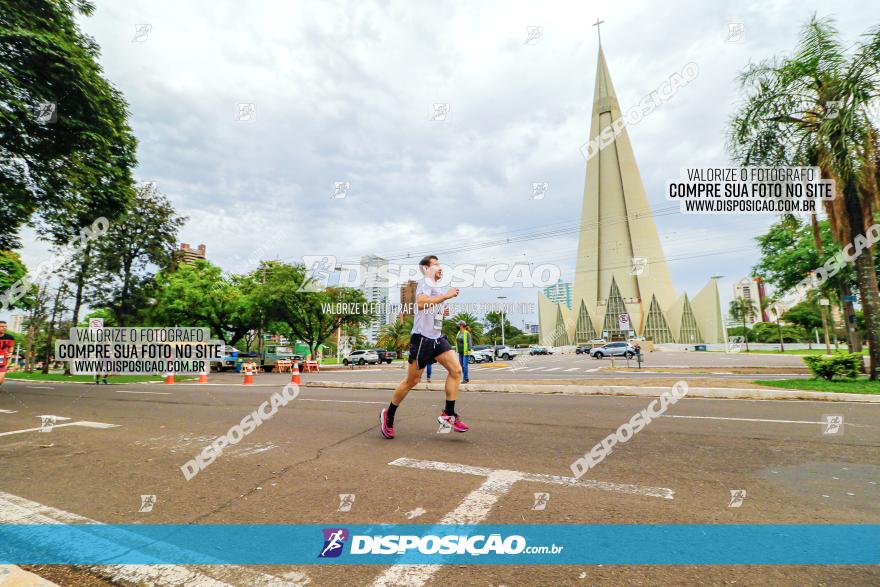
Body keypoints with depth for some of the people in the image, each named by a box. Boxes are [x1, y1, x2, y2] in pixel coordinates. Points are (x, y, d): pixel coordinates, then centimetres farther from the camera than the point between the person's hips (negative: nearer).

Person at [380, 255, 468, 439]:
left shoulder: (436, 288, 21)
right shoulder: (425, 282, -8)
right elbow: (420, 303, -31)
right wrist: (446, 296, -27)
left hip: (437, 337, 8)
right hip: (422, 337, -8)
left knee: (456, 370, -8)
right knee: (411, 381, 1)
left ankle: (448, 415, -1)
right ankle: (388, 415, 20)